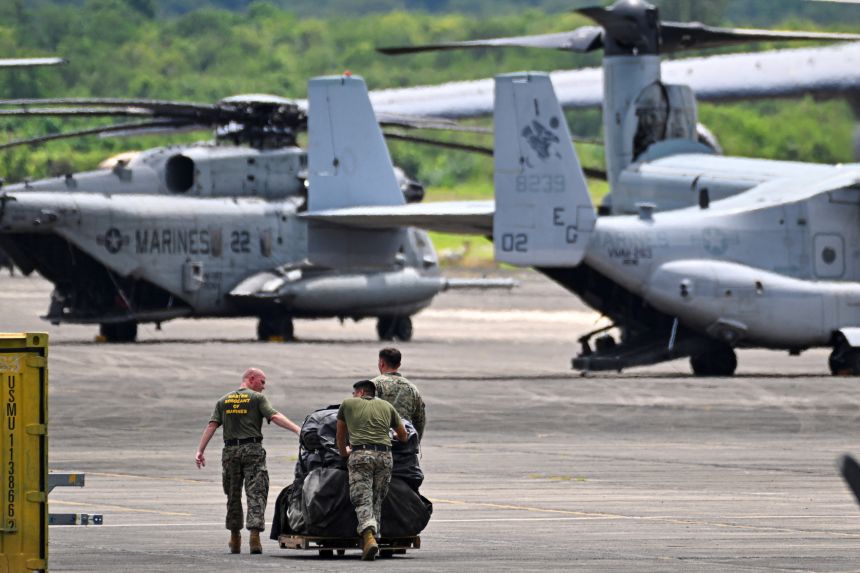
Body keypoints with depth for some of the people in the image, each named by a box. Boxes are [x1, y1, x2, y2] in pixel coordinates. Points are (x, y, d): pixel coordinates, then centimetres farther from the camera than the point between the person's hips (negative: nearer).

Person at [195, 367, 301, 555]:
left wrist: (200, 451, 2)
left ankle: (235, 539, 18)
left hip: (230, 451, 4)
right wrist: (297, 429, -19)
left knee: (233, 495, 14)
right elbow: (275, 416, -12)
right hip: (252, 448, -4)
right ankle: (254, 534, -19)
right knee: (256, 494, -5)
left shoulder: (223, 401, 15)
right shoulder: (257, 398, 2)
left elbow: (212, 425, 6)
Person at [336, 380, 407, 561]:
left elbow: (340, 435, 30)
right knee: (377, 500, 12)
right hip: (385, 455, 3)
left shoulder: (347, 404, 20)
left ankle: (369, 537, -31)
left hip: (360, 454, -3)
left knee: (362, 500, -10)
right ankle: (374, 535, 3)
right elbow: (403, 436, 35)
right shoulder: (387, 406, 25)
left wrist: (343, 453, 48)